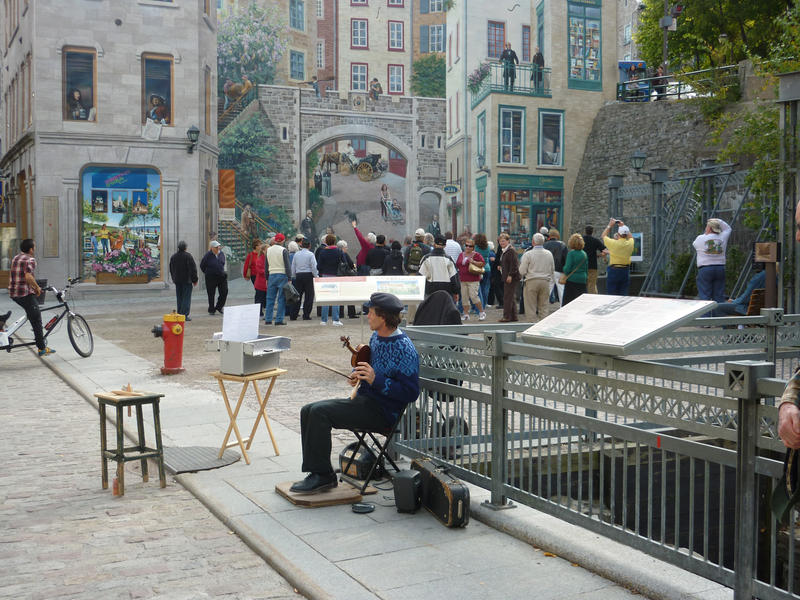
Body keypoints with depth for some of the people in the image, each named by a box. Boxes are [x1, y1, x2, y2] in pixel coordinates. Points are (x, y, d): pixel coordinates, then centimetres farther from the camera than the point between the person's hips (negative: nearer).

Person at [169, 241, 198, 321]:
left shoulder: (173, 257, 8)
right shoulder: (188, 256, -11)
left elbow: (171, 270, 16)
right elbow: (193, 269, -11)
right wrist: (194, 280, -3)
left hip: (177, 281, 6)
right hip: (187, 281, -5)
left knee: (179, 298, 12)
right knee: (186, 298, -3)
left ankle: (179, 314, 13)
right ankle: (184, 314, -9)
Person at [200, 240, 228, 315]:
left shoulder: (222, 253, 3)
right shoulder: (208, 255, -11)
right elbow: (202, 265, 0)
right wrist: (207, 272, 7)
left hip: (221, 276, 4)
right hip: (211, 277, -4)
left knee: (224, 292, -1)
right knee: (211, 294, 3)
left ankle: (219, 307, 19)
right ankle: (211, 310, 15)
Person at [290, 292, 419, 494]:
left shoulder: (404, 349, -18)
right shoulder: (376, 337, 11)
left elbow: (410, 393, -21)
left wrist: (376, 379, -26)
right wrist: (357, 375, 5)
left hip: (382, 411, -10)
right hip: (363, 400, 10)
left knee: (320, 412, -22)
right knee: (308, 411, -1)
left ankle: (323, 475, -13)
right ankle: (316, 472, 0)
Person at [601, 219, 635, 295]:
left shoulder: (613, 243, -13)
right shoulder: (630, 243, -3)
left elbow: (603, 235, 6)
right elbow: (631, 237, 23)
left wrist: (610, 225, 14)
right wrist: (623, 226, 23)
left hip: (613, 271, -3)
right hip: (625, 271, 3)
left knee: (611, 295, 2)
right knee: (623, 295, 8)